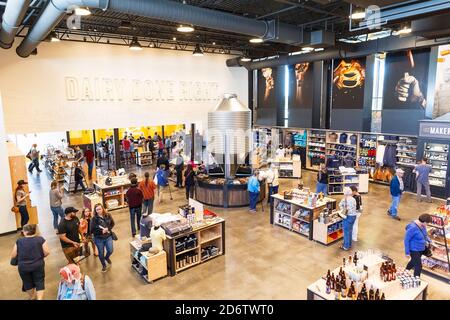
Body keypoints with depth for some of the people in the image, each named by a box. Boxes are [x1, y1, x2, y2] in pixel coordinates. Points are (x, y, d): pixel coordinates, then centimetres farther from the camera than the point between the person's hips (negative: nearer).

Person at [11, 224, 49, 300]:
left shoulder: (19, 241, -5)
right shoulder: (40, 239, -8)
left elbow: (13, 255, -2)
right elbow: (47, 252, -11)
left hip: (23, 267, 1)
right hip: (38, 265, -1)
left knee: (28, 283, 22)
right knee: (39, 282, 12)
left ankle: (32, 297, 42)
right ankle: (39, 298, 1)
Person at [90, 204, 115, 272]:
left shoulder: (108, 215, -8)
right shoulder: (94, 219, -16)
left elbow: (112, 224, 2)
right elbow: (92, 230, -14)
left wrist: (108, 229, -16)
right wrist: (101, 231, -22)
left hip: (108, 236, 2)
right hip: (99, 239, -2)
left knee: (110, 250, 3)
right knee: (101, 253, 11)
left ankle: (107, 257, 40)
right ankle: (104, 265, 37)